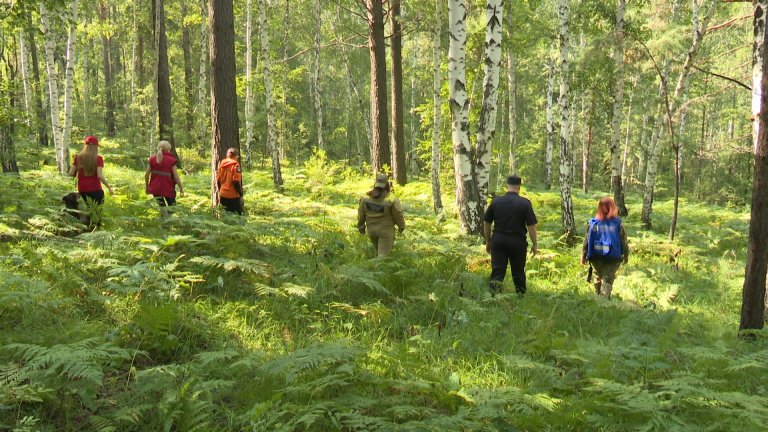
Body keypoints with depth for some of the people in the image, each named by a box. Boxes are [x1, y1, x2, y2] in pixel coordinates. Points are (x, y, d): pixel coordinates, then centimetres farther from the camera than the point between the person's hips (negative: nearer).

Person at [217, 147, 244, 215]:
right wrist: (241, 194, -9)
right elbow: (236, 181, -15)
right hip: (233, 196, -6)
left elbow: (218, 180, 12)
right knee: (238, 213, -2)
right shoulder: (235, 165, -10)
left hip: (223, 195, 7)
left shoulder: (222, 164, 8)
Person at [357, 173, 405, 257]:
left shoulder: (366, 198, -11)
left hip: (371, 230, 4)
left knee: (377, 250, 27)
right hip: (386, 230, -4)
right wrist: (401, 226, 8)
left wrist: (361, 226, 15)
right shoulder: (390, 200, -21)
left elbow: (361, 214, 0)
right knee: (383, 254, 1)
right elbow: (397, 214, -10)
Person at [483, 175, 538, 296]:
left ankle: (493, 295, -19)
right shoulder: (525, 203, -7)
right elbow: (531, 226, -8)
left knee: (497, 271, 0)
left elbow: (486, 223, 6)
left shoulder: (496, 201, 1)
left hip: (498, 241, 1)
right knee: (518, 272, 15)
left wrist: (488, 241, 17)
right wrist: (535, 244, 3)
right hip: (518, 242, -1)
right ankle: (521, 296, 29)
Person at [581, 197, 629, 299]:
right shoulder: (618, 224, -8)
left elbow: (587, 241, -3)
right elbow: (624, 241, -2)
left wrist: (583, 256, 7)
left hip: (596, 257, 2)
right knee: (608, 280, 2)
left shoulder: (593, 224, -7)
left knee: (598, 278, 20)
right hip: (613, 258, -2)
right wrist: (626, 255, 12)